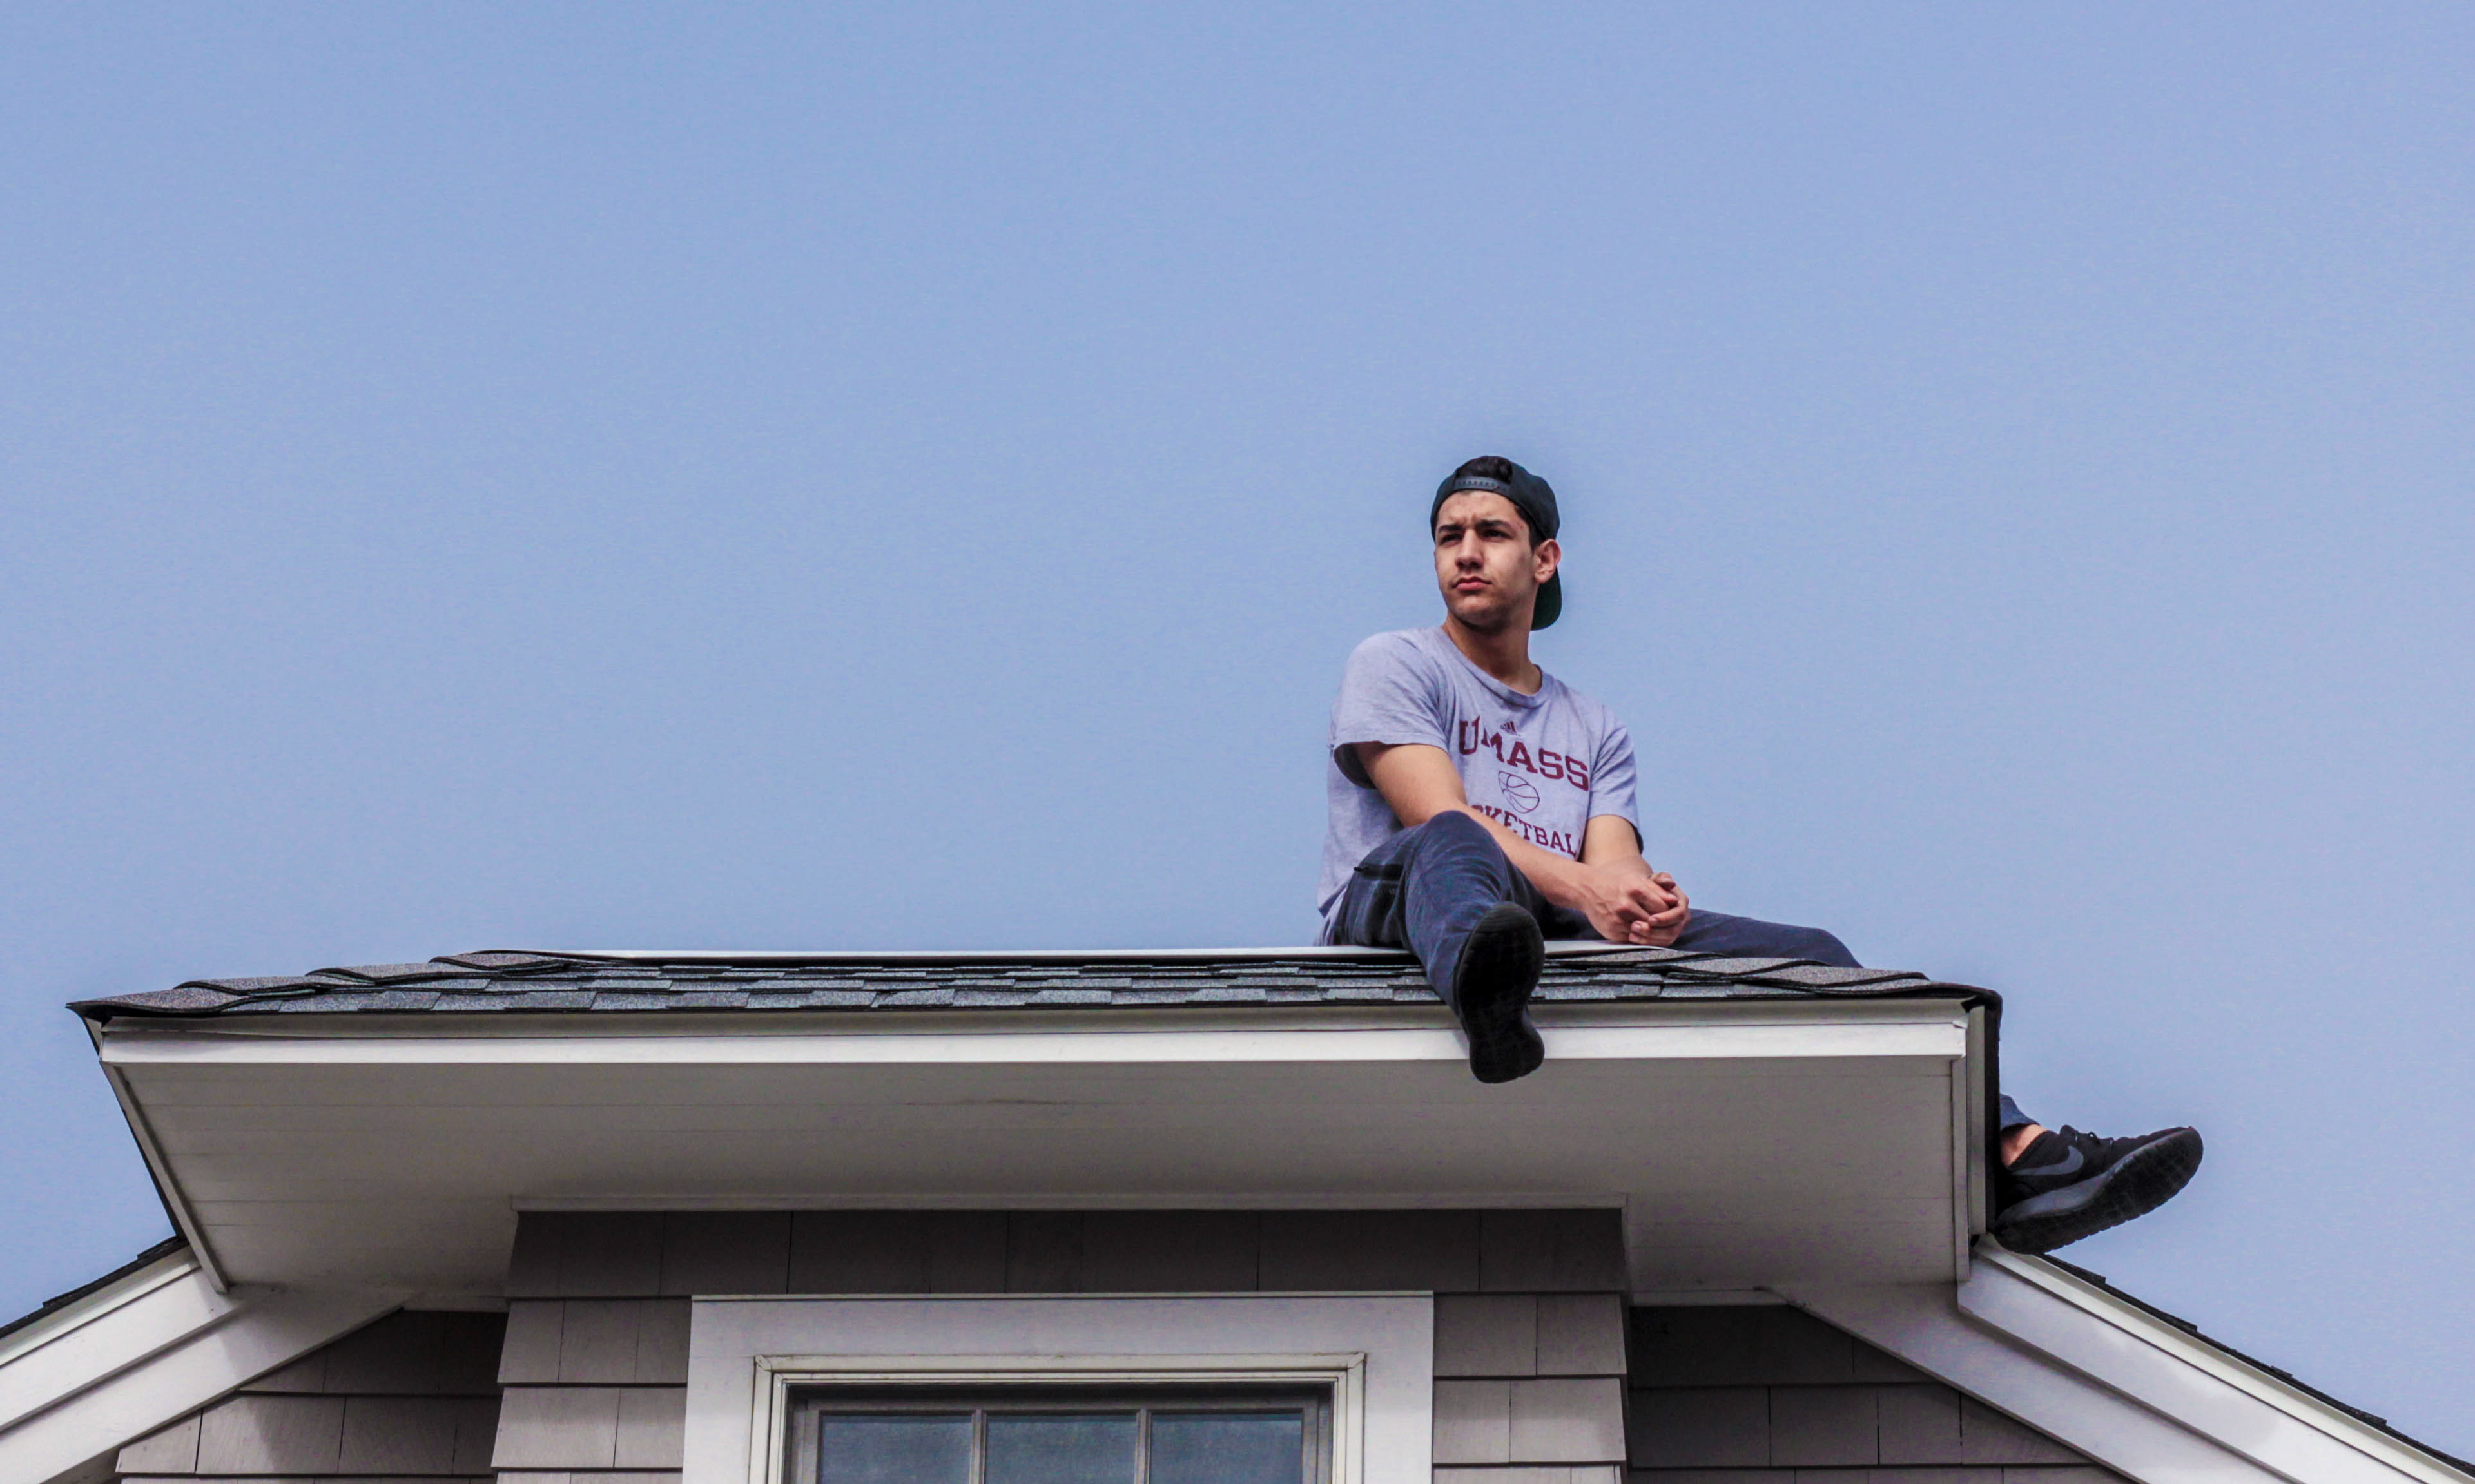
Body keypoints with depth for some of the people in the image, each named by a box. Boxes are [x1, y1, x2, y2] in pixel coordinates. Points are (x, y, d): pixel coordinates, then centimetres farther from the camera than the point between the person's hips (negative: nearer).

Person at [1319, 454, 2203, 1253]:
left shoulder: (1593, 730, 29)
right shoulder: (1394, 669, 14)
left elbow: (1615, 859, 10)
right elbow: (1439, 816, -5)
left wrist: (1643, 900, -17)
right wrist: (1579, 885, -22)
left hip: (1568, 946, 5)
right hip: (1390, 915, -5)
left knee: (1805, 955, -11)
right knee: (1452, 847, -41)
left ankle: (2014, 1156, -29)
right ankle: (1486, 998, -81)